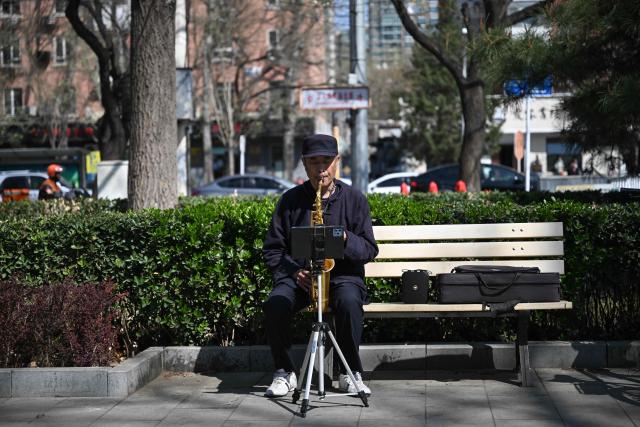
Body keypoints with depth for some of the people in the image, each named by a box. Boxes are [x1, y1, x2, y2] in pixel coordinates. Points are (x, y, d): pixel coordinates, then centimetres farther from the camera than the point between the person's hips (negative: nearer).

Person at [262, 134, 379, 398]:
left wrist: (345, 238, -18)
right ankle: (284, 373, -11)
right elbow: (272, 249, 7)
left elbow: (369, 250, 2)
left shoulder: (354, 199, 5)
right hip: (298, 275, 1)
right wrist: (293, 272, -11)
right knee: (275, 305, -30)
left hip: (342, 274, -1)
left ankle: (350, 374, -17)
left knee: (349, 303, -35)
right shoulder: (290, 200, 7)